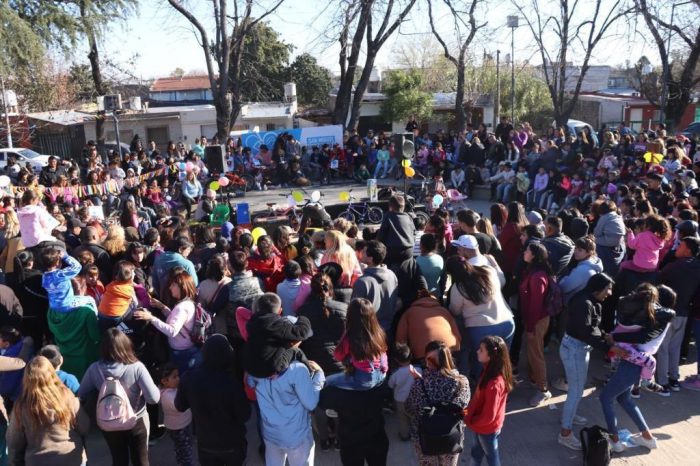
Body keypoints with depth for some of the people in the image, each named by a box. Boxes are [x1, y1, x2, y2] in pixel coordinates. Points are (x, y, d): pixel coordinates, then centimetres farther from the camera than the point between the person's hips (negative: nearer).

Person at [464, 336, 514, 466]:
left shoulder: (494, 384, -38)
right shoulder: (489, 371, -11)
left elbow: (488, 416, -30)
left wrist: (470, 421, -15)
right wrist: (469, 411, 0)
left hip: (487, 428, -8)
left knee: (491, 455, 20)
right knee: (476, 452, 29)